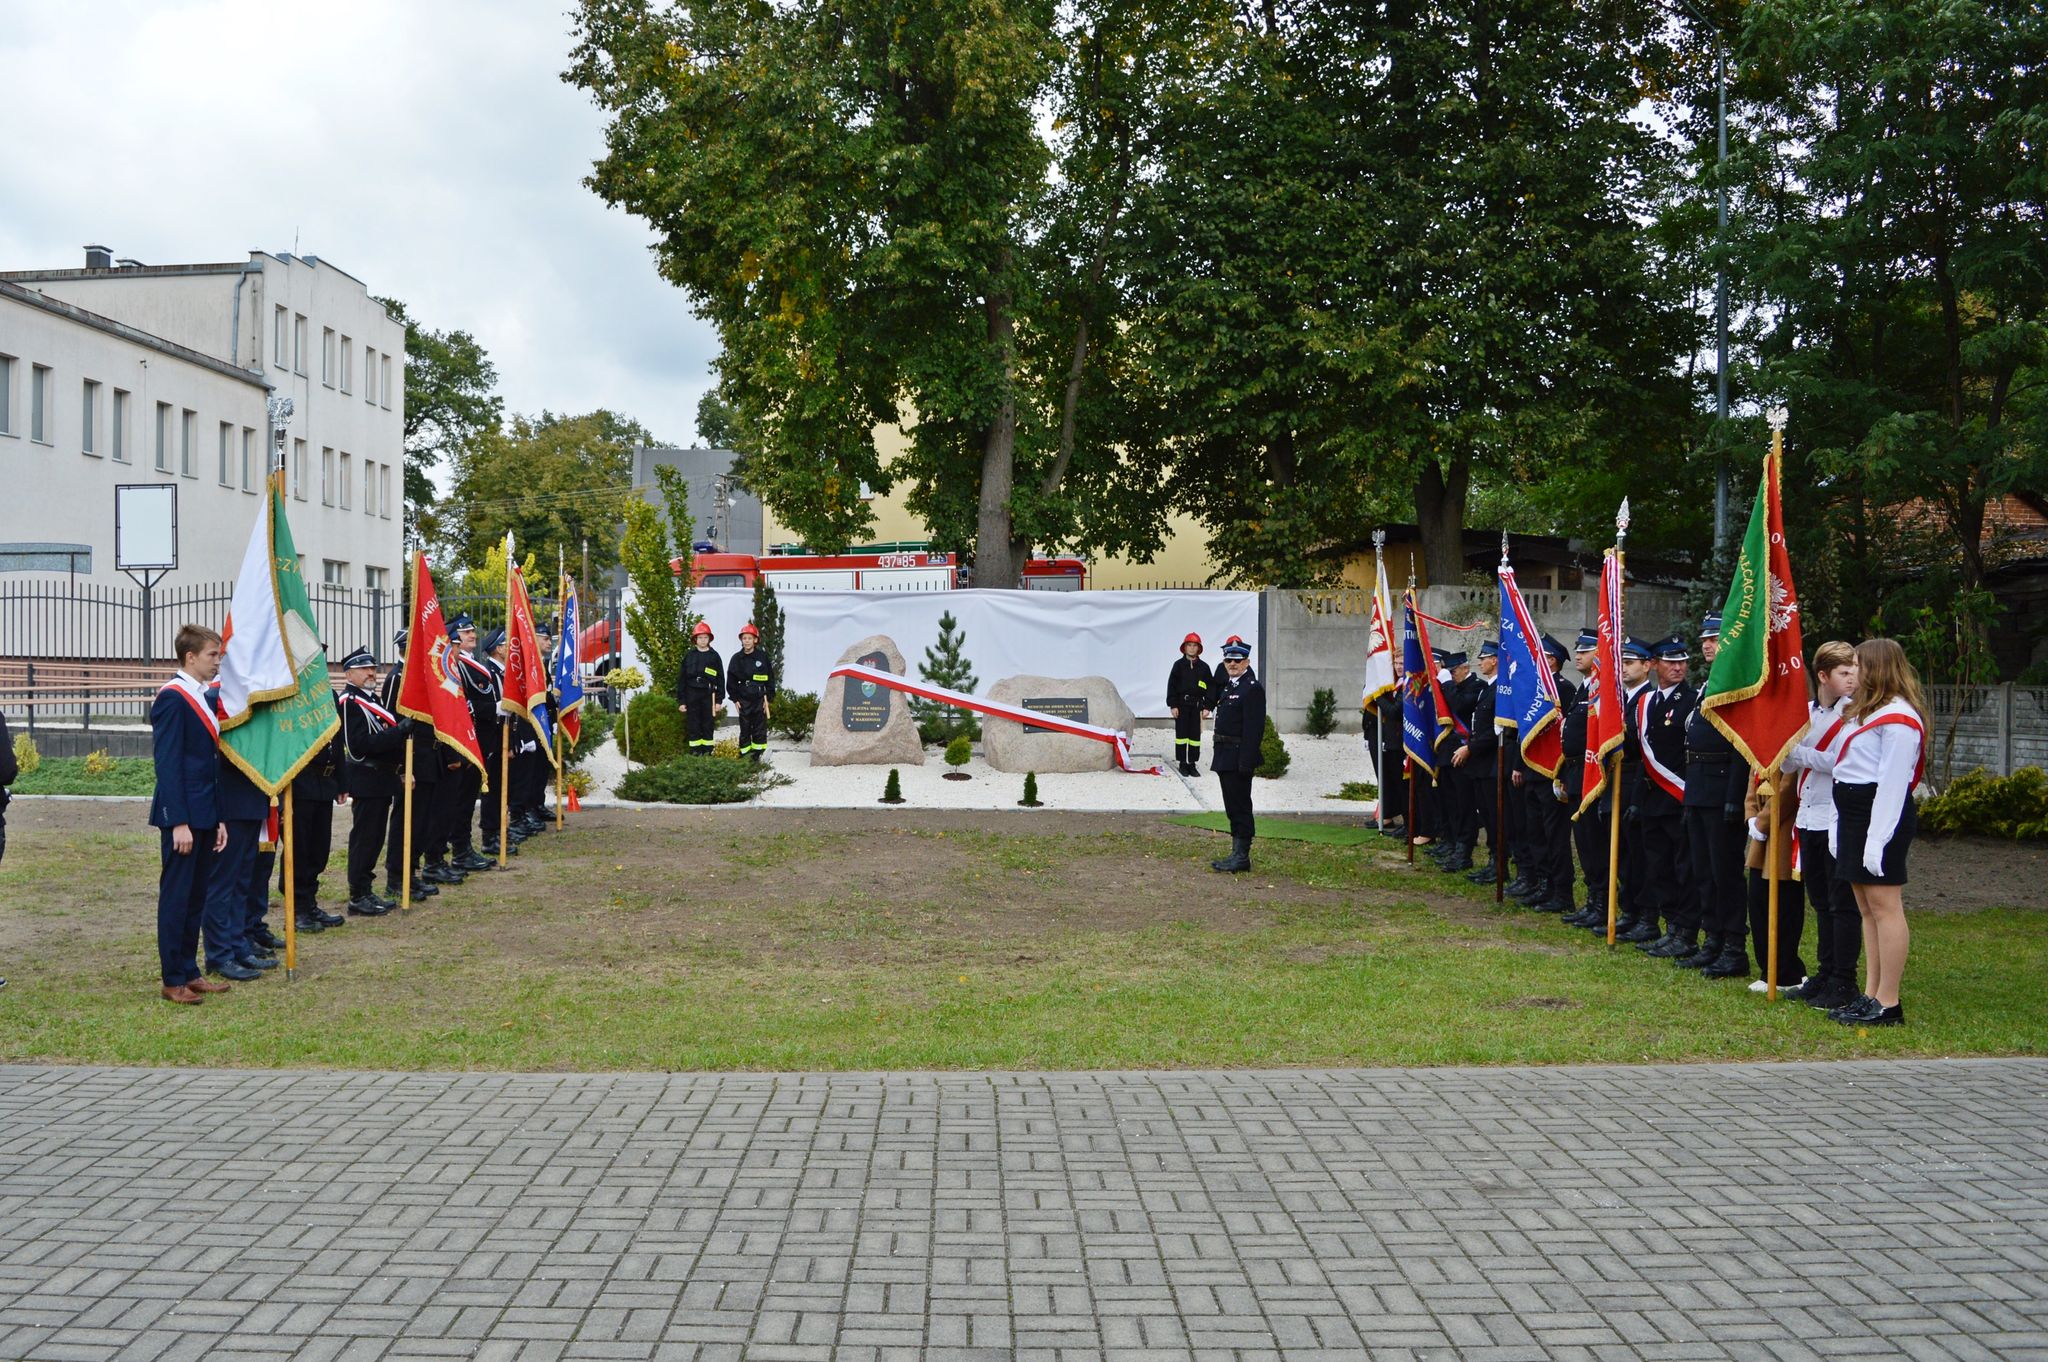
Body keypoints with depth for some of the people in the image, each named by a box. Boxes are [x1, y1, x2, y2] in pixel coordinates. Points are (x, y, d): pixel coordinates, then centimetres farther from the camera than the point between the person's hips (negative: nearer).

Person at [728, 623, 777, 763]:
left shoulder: (763, 657, 1)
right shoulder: (737, 658, 5)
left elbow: (770, 679, 4)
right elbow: (731, 680, 8)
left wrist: (769, 698, 0)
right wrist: (735, 699, 3)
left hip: (760, 698, -1)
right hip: (743, 699, 1)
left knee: (760, 727, 2)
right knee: (744, 728, 4)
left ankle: (758, 752, 9)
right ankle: (744, 753, 9)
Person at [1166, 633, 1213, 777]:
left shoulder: (1204, 667, 6)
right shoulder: (1179, 664, 3)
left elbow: (1211, 687, 8)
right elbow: (1172, 685, 2)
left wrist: (1208, 706, 0)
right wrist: (1173, 705, -5)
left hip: (1197, 705, 1)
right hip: (1181, 705, -1)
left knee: (1195, 735, 3)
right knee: (1181, 734, 1)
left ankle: (1192, 764, 10)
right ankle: (1182, 764, 8)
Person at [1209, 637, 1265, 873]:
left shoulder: (1252, 688, -13)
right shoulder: (1228, 685, 16)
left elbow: (1254, 728, -19)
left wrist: (1245, 762, -23)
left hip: (1238, 758, -9)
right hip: (1226, 756, 9)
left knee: (1240, 806, -5)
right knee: (1233, 807, 13)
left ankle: (1242, 857, 0)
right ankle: (1237, 854, 20)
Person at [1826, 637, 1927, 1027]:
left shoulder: (1898, 718, -14)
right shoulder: (1868, 711, 19)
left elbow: (1893, 783, -19)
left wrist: (1878, 838, -23)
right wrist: (1842, 827, 18)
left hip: (1882, 814, -11)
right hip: (1855, 812, 11)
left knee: (1884, 904, -8)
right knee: (1867, 907, 12)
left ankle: (1888, 1005, -5)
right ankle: (1870, 995, 17)